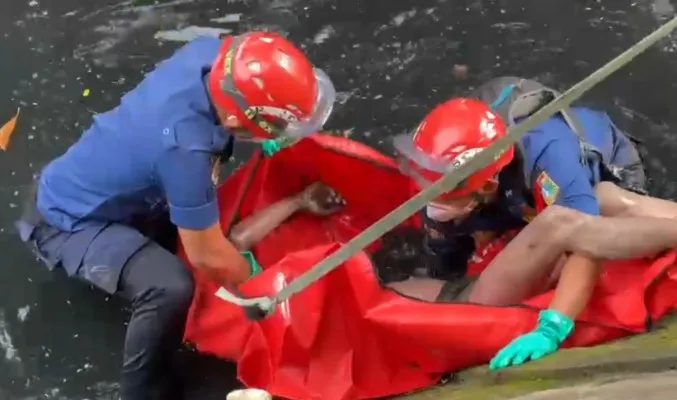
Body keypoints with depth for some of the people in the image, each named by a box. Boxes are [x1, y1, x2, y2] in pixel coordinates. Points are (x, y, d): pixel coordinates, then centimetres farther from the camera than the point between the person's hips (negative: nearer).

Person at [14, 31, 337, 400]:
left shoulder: (210, 53, -20)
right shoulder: (184, 146, -39)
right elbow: (208, 256, -24)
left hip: (84, 188, 8)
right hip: (66, 222, -8)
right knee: (171, 288, -29)